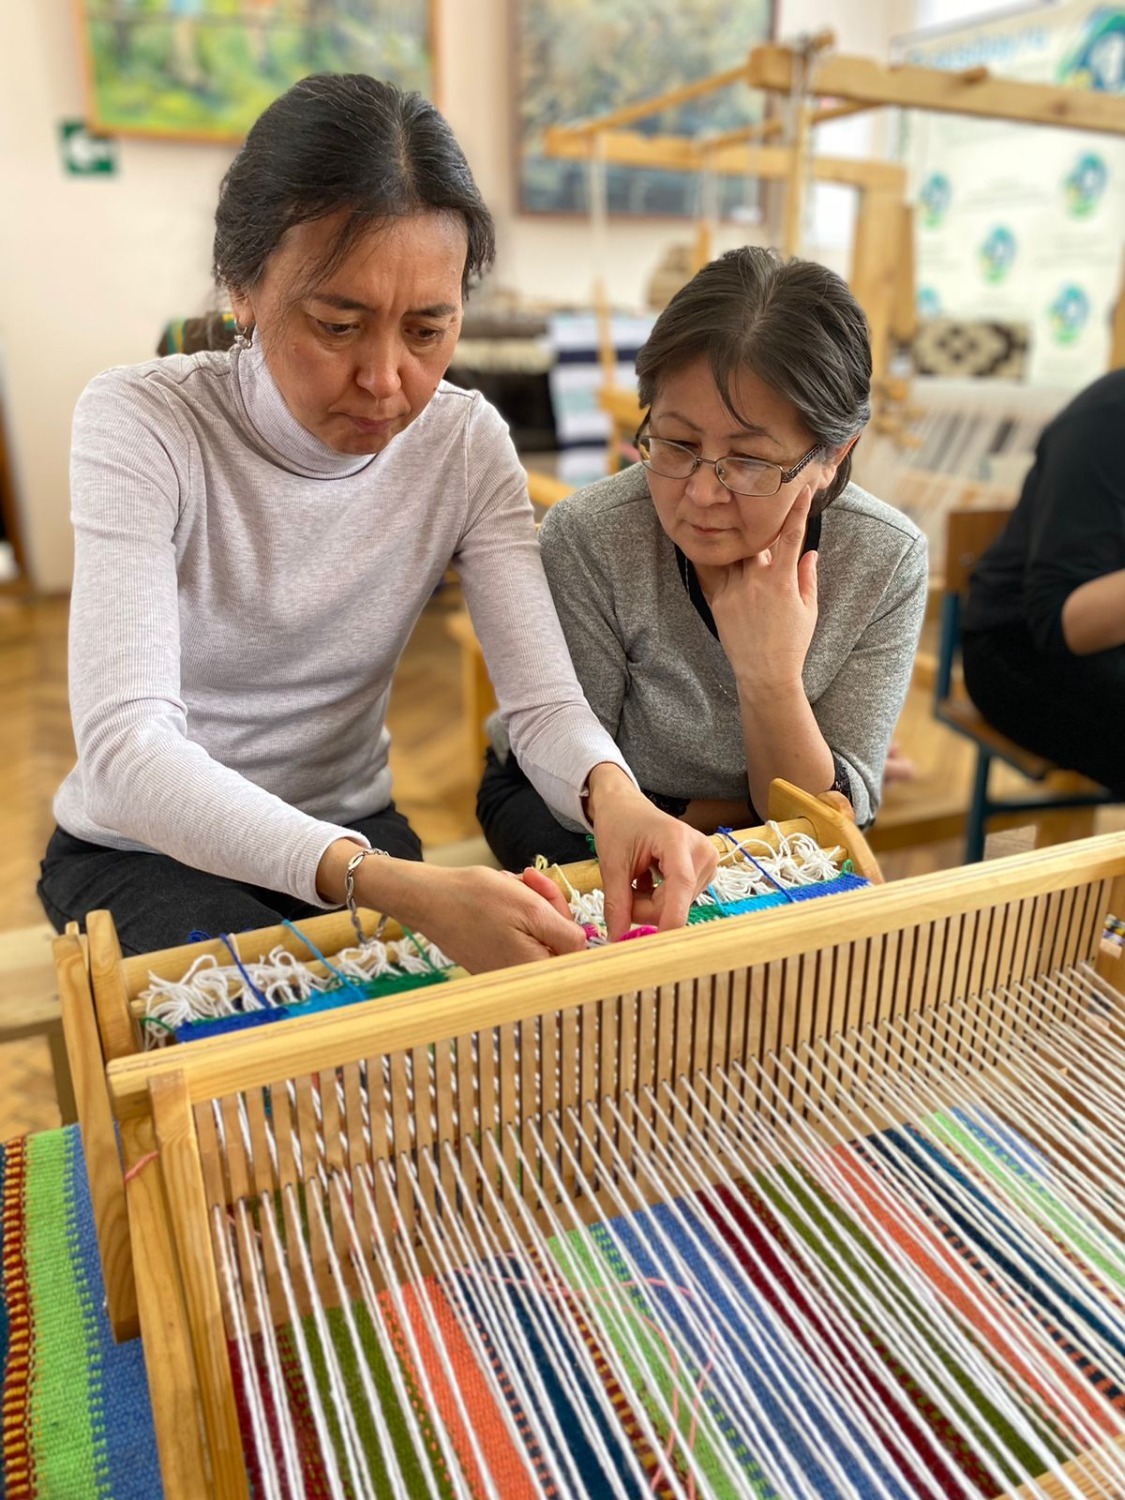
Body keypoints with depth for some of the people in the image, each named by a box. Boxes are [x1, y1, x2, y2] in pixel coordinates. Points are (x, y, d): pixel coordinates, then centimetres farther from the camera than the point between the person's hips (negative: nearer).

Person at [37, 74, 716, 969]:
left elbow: (544, 698, -16)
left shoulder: (466, 444, -10)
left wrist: (609, 792, -40)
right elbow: (125, 748, -33)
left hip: (356, 832, 3)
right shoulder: (141, 426, -20)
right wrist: (393, 887, -47)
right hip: (142, 852, -3)